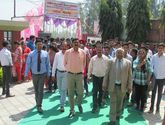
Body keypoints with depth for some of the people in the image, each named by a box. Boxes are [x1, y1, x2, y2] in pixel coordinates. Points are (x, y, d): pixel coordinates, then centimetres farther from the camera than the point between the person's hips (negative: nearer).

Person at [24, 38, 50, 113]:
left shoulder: (45, 53, -4)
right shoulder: (31, 54, -7)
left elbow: (47, 64, 3)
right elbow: (28, 64, -6)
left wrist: (48, 74, 4)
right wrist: (26, 74, -8)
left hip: (43, 74, -1)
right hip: (34, 74, 1)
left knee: (40, 90, -7)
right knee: (36, 90, 15)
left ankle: (39, 106, 2)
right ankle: (37, 103, 35)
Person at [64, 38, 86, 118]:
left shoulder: (82, 52, -1)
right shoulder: (68, 52, -4)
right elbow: (65, 63, 8)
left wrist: (81, 70, 9)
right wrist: (68, 69, 4)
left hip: (79, 75, 1)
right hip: (70, 75, 0)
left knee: (80, 92, 3)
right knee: (70, 93, 5)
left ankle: (79, 105, 34)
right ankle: (72, 110, 17)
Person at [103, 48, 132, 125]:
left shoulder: (128, 62, -1)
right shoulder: (111, 62, -1)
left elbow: (130, 75, 1)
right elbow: (107, 74, 0)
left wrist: (129, 86, -1)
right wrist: (104, 84, -1)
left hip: (122, 86, 1)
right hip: (112, 85, -1)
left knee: (120, 102, 17)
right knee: (113, 103, 1)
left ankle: (118, 114, 39)